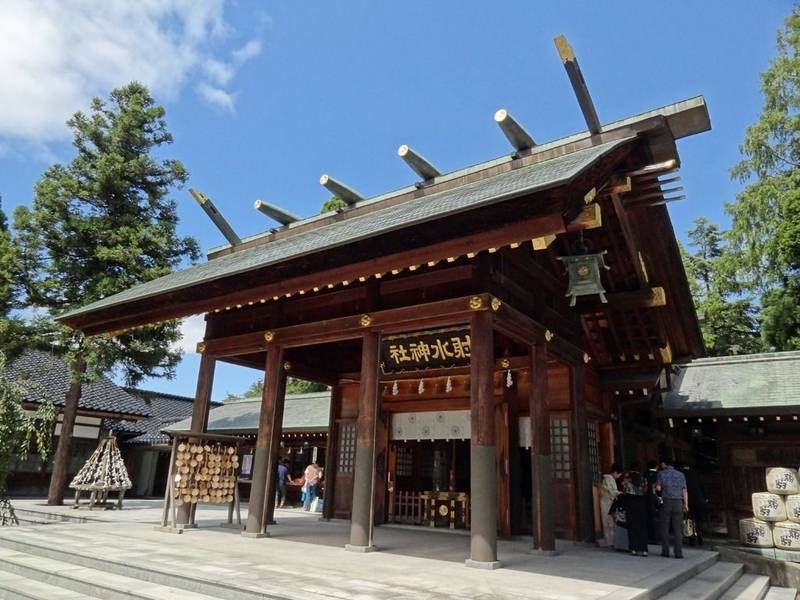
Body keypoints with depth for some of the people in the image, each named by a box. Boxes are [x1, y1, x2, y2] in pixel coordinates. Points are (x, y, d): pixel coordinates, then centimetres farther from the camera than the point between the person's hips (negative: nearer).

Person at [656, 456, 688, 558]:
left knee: (664, 528, 6)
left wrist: (656, 485, 16)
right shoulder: (680, 474, 8)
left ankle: (665, 551, 7)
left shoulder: (661, 473, -1)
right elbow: (684, 491, 4)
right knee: (677, 529, 6)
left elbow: (658, 488, -6)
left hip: (666, 502, -3)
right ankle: (678, 552, 2)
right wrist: (686, 504, 7)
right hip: (678, 502, 3)